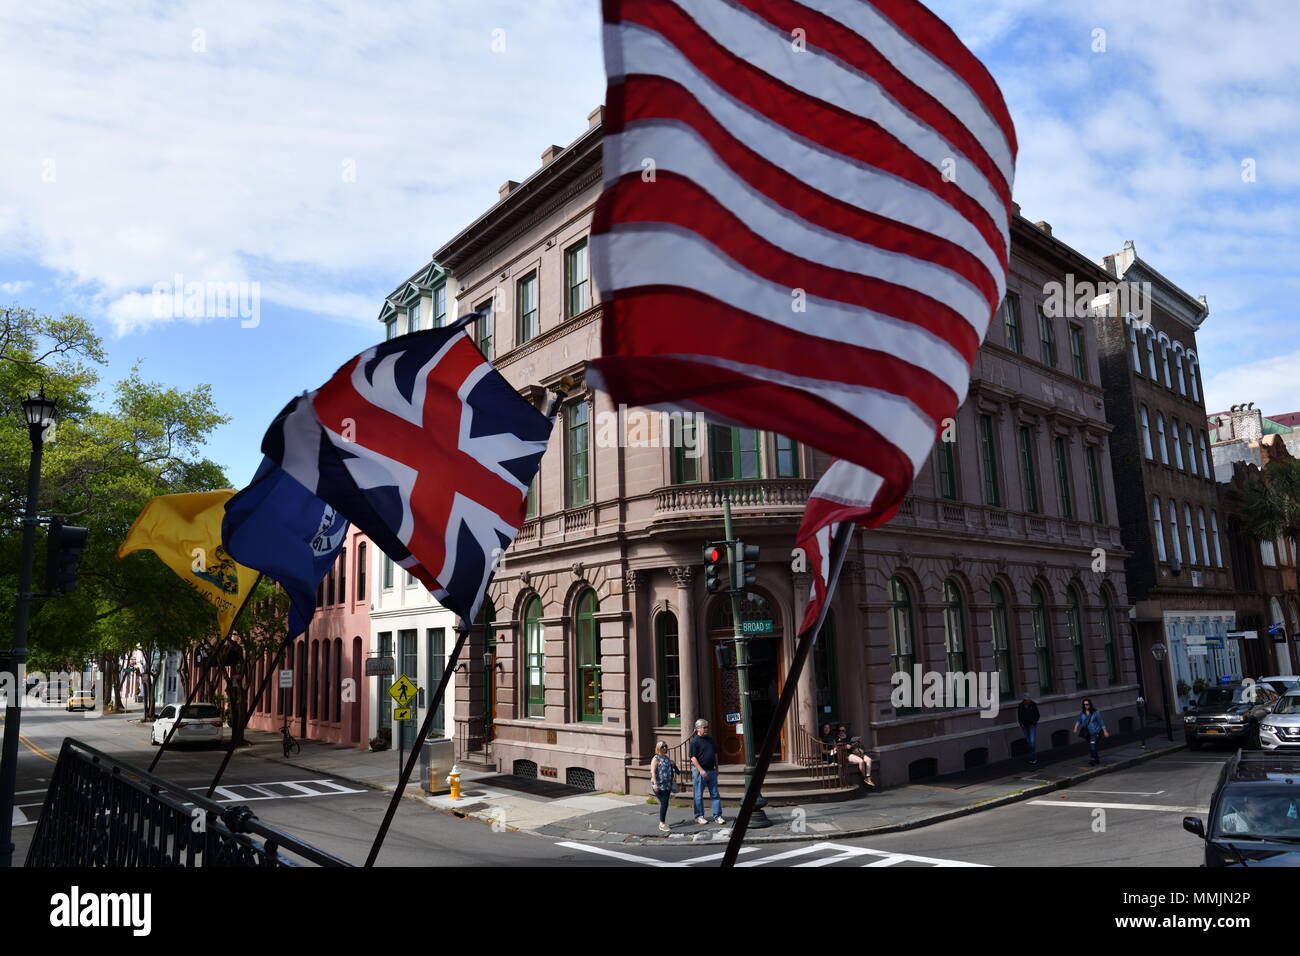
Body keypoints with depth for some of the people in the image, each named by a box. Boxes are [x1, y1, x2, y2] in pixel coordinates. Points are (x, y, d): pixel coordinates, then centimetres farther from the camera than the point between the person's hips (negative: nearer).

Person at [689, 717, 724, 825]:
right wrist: (701, 770, -20)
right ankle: (699, 816, 14)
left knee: (715, 794, 6)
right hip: (699, 771, -6)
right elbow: (693, 758, -14)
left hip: (711, 770, 6)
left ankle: (717, 816, 10)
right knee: (699, 795, 4)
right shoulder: (695, 741, -9)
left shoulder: (710, 739, 12)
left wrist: (716, 767, 16)